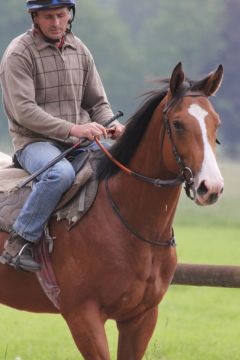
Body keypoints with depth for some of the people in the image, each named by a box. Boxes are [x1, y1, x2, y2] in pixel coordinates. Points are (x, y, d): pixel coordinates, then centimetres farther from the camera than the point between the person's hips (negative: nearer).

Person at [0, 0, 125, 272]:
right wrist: (72, 129, -26)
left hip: (81, 143, 6)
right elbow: (24, 111, -17)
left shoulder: (79, 50, 13)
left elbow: (97, 103, 17)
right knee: (61, 173, -38)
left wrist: (113, 127, -7)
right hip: (35, 142, -6)